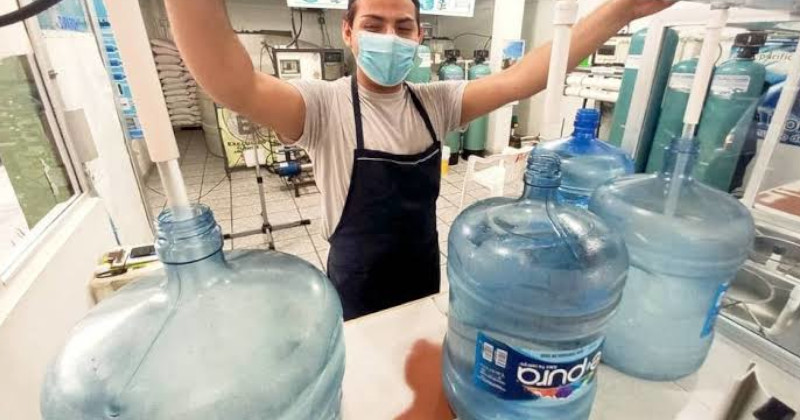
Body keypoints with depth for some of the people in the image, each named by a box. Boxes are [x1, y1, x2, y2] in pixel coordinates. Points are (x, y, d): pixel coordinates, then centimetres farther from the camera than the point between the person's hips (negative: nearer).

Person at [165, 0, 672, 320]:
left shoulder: (437, 103, -6)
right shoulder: (324, 106, -18)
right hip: (359, 289, -3)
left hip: (425, 276, 4)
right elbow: (235, 85, -35)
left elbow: (520, 79, -15)